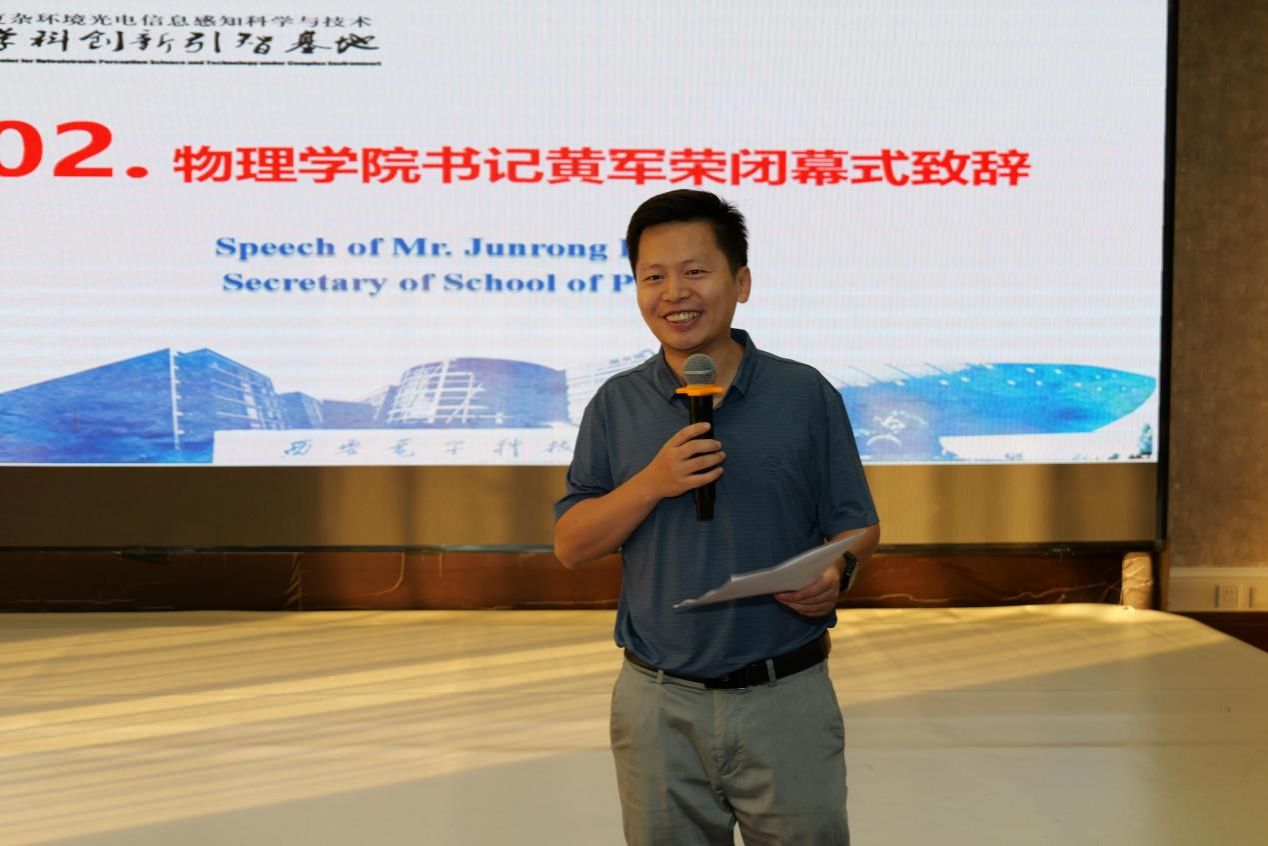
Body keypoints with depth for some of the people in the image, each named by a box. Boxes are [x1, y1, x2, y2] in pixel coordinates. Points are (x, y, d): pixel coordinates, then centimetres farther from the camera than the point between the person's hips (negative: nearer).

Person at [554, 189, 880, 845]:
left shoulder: (807, 396, -1)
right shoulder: (616, 405, 3)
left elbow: (857, 526, 4)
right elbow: (570, 546, 1)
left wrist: (832, 573, -18)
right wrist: (652, 483, -15)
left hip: (788, 699, -1)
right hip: (659, 704, 2)